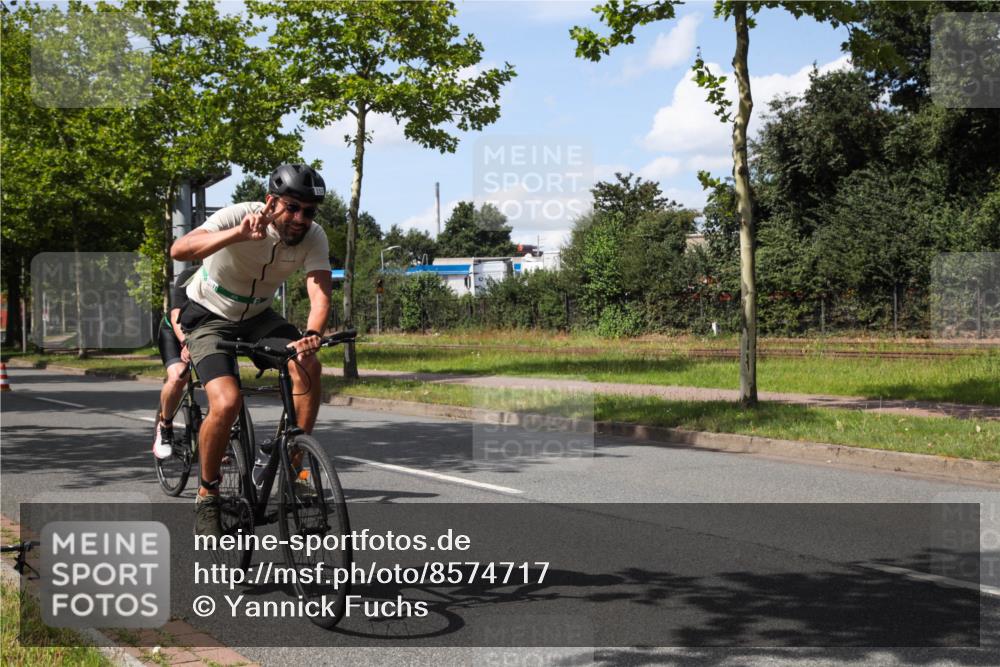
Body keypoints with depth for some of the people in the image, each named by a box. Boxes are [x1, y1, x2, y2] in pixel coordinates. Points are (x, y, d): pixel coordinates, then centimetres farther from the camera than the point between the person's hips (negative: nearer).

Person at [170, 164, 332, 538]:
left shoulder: (314, 237, -15)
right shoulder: (239, 216, -27)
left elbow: (320, 291, -28)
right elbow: (180, 250, -41)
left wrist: (312, 334, -48)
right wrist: (238, 235, -56)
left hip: (257, 317, 4)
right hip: (210, 317, -4)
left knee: (308, 364, -25)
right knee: (226, 403, -25)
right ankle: (207, 496, -3)